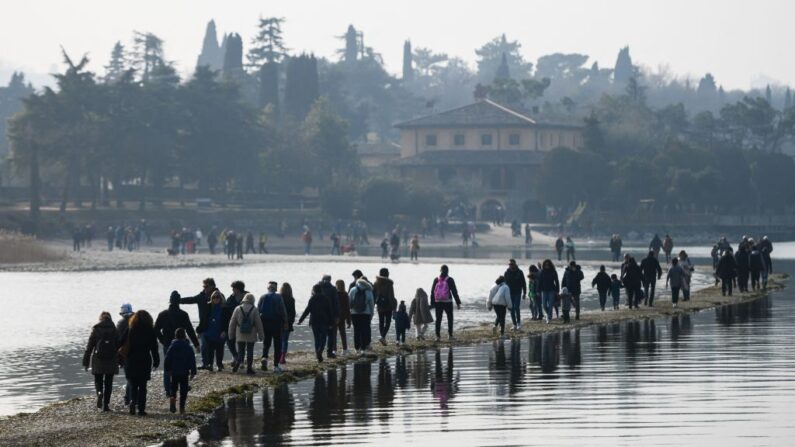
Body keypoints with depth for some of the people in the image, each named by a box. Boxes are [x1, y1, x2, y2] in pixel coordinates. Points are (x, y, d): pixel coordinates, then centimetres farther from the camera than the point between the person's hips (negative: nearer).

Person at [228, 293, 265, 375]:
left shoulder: (238, 309, -3)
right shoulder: (254, 310, -7)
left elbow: (232, 322, 2)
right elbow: (258, 323, -4)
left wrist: (230, 333, 13)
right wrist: (261, 335, 4)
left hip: (240, 335, 1)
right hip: (251, 336, -1)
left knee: (240, 351, 8)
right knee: (250, 351, 7)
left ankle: (238, 362, -17)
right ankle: (249, 368, 7)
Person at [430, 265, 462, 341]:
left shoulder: (436, 280, 1)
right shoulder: (450, 280, -7)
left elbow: (432, 292, 3)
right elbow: (454, 292, -6)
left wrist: (432, 303, 10)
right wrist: (458, 302, 1)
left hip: (438, 303, 2)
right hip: (448, 302, -2)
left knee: (438, 319, 6)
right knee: (450, 318, 12)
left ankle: (438, 336, 0)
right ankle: (450, 335, 9)